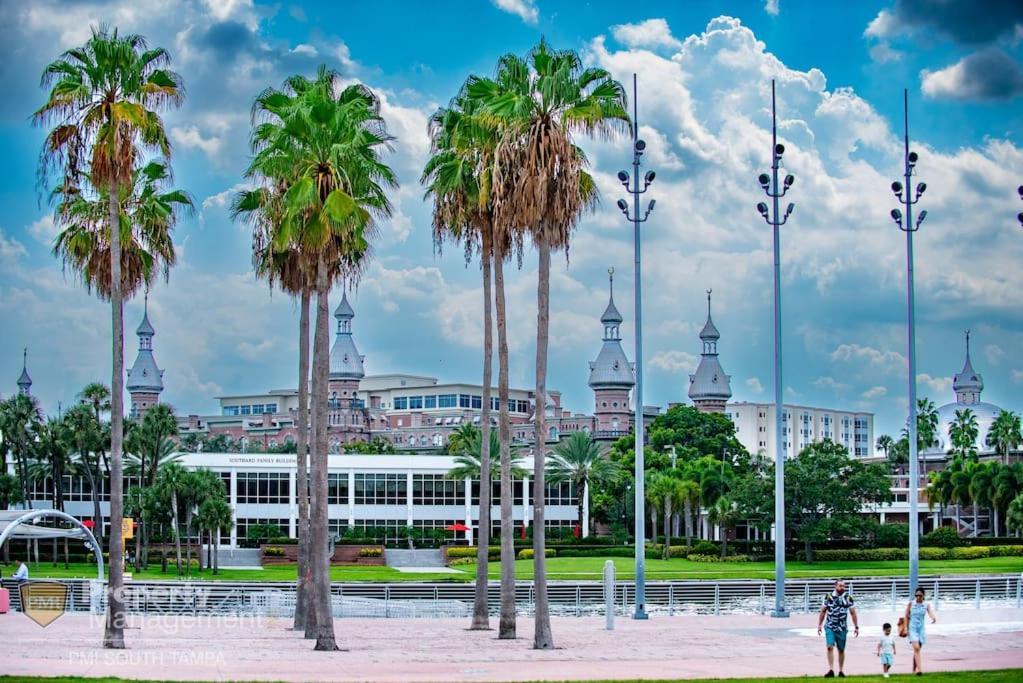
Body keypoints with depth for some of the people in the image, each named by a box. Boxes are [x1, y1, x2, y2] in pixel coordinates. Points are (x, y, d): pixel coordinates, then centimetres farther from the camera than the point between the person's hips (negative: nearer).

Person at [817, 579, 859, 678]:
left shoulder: (848, 598, 2)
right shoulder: (828, 597, 1)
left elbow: (853, 613, 7)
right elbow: (823, 611, 10)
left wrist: (856, 627, 4)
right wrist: (819, 625, 7)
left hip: (842, 628, 1)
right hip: (830, 627, -1)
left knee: (841, 650, 7)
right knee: (830, 647, -14)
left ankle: (841, 671, 19)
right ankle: (831, 670, -15)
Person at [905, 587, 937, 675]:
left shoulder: (926, 605, 0)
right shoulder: (911, 604, -2)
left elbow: (930, 612, -19)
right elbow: (906, 617, 3)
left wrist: (933, 618, -41)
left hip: (922, 628, 2)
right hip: (912, 628, -2)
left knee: (918, 649, 10)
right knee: (916, 648, -18)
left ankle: (914, 669, 25)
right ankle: (919, 669, -26)